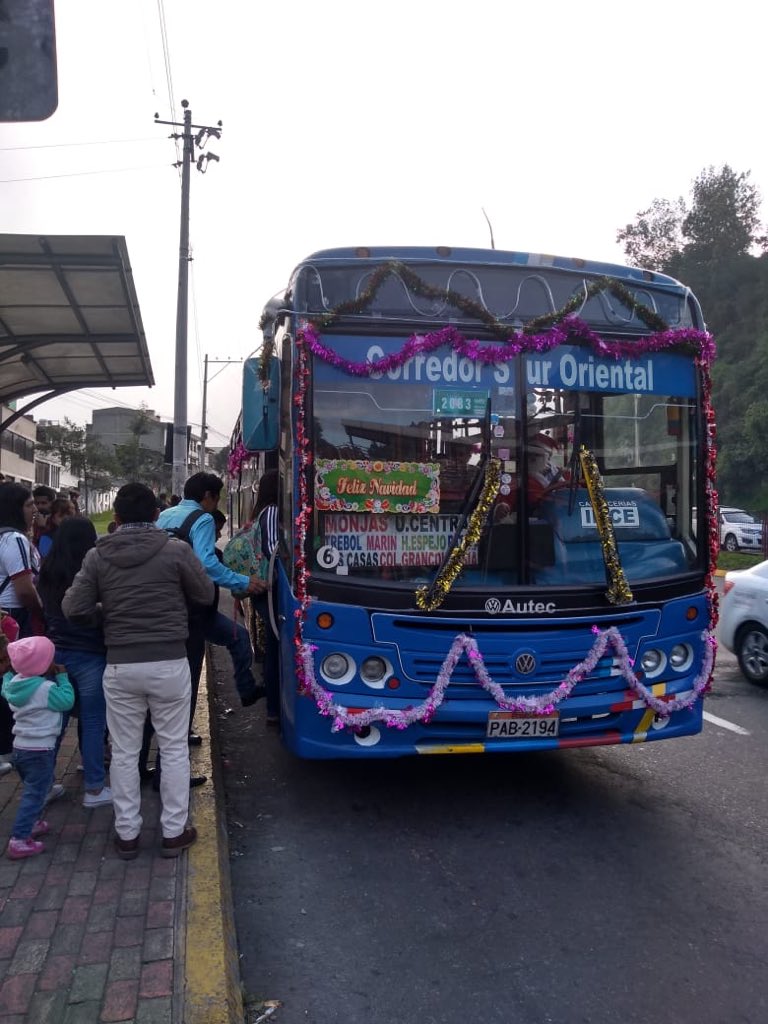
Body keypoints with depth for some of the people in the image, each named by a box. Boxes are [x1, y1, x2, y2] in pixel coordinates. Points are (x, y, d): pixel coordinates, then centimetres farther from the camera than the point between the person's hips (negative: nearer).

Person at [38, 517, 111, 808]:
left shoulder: (47, 574, 2)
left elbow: (43, 612, 15)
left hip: (54, 653, 6)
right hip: (90, 654, -5)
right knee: (93, 721, 3)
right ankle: (94, 789, 9)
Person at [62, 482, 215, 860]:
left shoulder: (97, 556, -2)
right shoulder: (176, 550, -8)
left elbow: (73, 609, 0)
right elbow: (205, 595, 2)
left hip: (120, 666, 2)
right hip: (169, 663, -1)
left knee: (124, 752, 14)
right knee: (174, 749, 12)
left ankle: (126, 834, 24)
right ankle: (173, 832, 20)